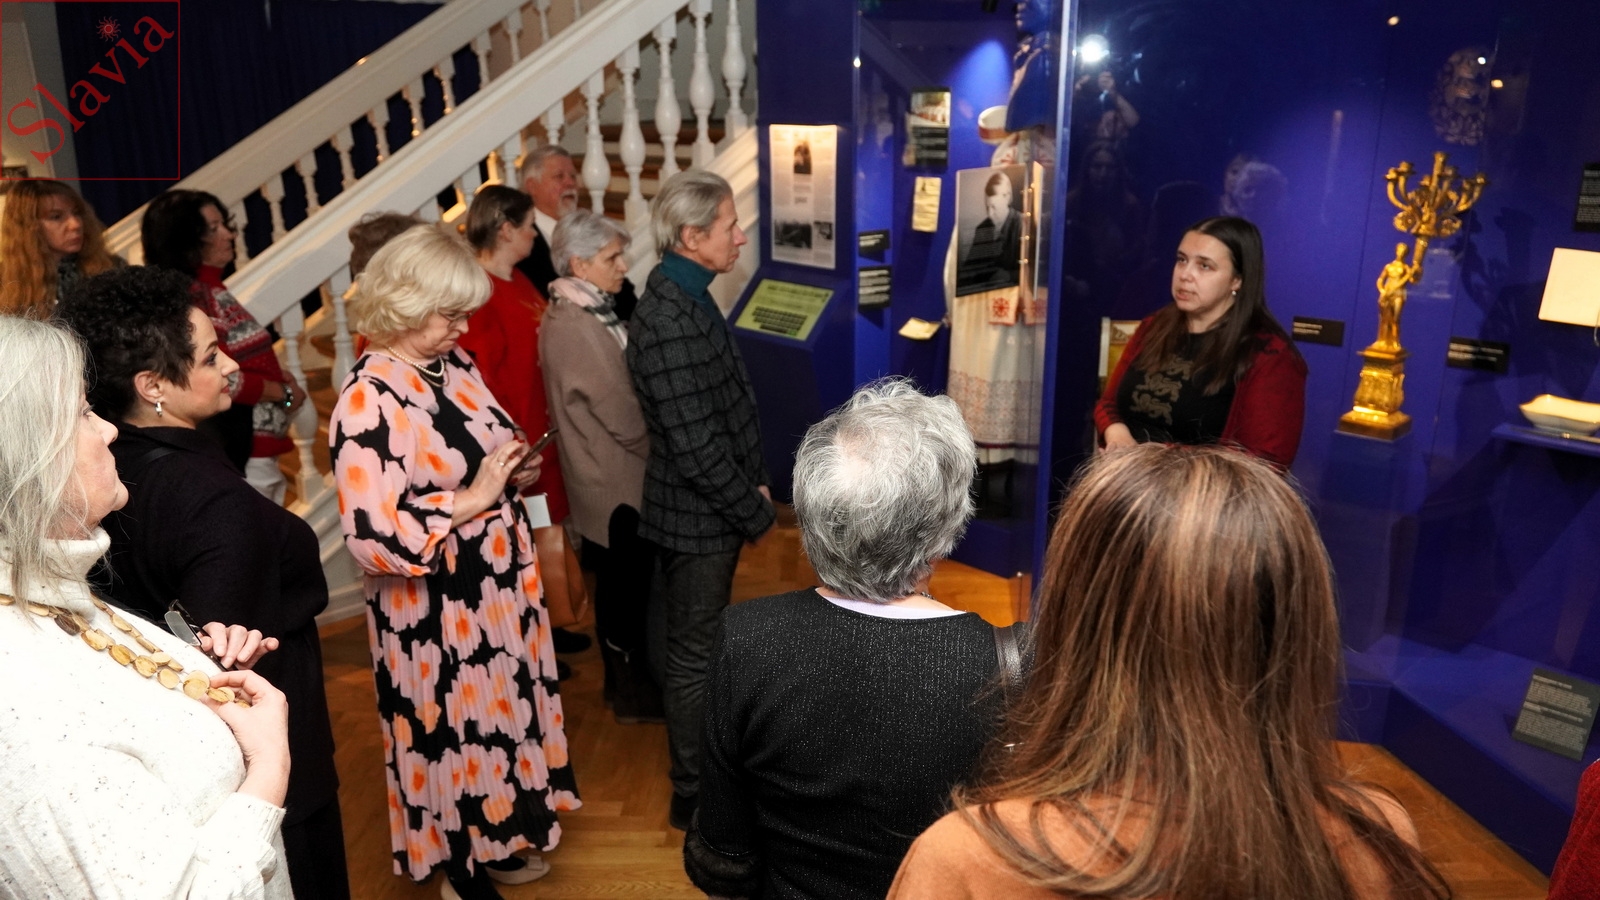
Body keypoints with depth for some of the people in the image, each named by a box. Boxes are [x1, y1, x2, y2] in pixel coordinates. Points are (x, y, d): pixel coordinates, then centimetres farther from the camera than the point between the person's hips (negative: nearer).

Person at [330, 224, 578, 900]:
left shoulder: (455, 366, 3)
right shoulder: (368, 399, -21)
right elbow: (374, 535, -27)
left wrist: (516, 471, -3)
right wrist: (473, 499, -23)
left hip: (497, 585, 8)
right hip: (434, 608, -7)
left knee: (500, 713, 20)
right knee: (455, 729, 10)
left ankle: (493, 842, 42)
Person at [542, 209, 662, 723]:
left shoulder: (578, 314, 7)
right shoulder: (578, 328, -25)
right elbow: (624, 417, -23)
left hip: (604, 478, 10)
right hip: (615, 484, -10)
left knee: (619, 585, 21)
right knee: (628, 589, 6)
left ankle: (623, 680, 36)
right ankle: (632, 694, 23)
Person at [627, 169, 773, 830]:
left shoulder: (679, 299, 5)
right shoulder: (673, 323, -27)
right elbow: (696, 449, -27)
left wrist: (750, 490, 10)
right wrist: (756, 509, -14)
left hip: (695, 510, 10)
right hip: (700, 519, -10)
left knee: (684, 645, 23)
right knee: (695, 657, 6)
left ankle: (694, 765, 43)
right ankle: (695, 794, 23)